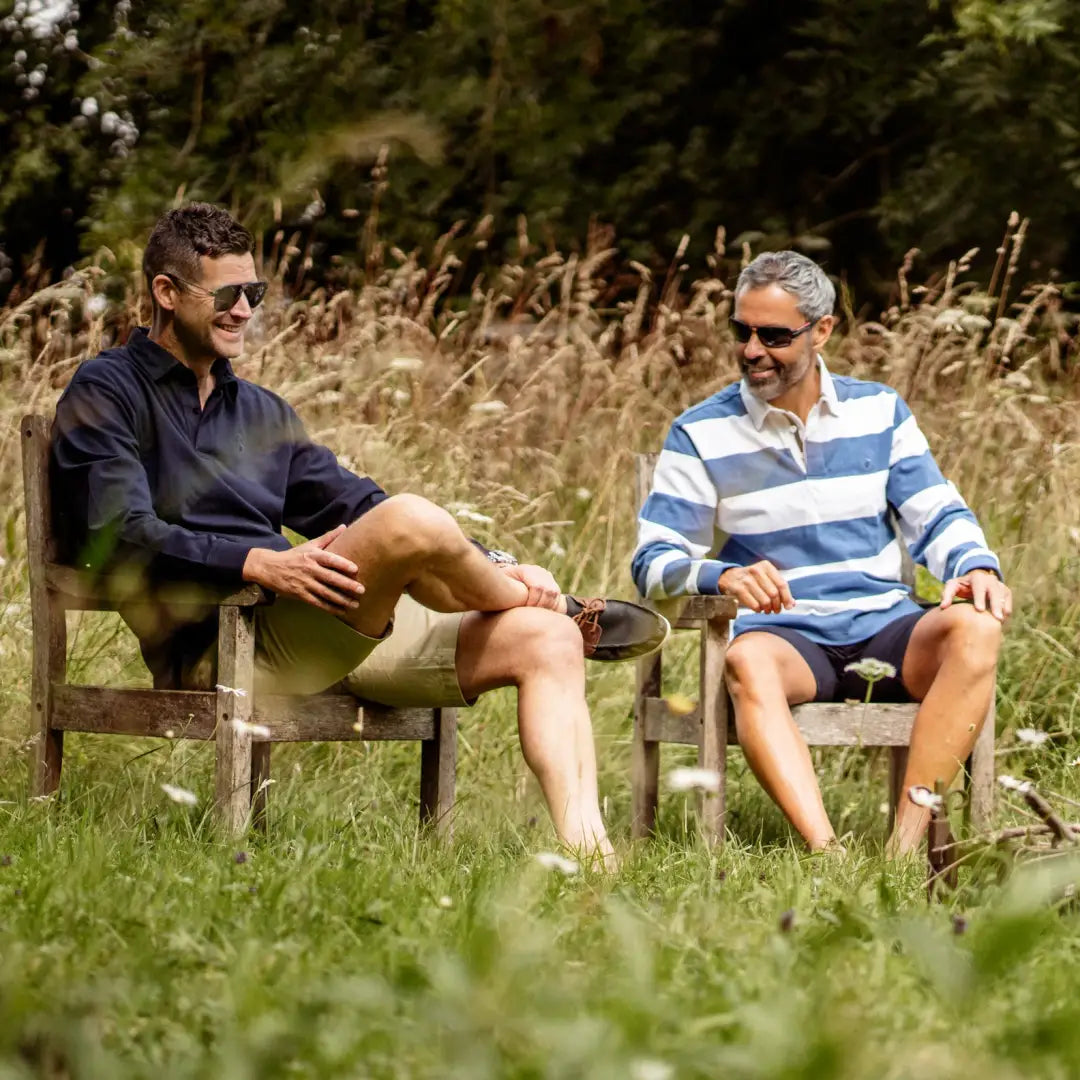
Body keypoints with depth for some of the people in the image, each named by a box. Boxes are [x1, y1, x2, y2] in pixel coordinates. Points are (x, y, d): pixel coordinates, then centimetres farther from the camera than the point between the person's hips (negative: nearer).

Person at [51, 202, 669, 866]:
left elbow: (357, 506, 25)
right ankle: (569, 610, 1)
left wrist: (497, 569, 9)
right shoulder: (108, 395, 4)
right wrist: (260, 564, -28)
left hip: (346, 635, 8)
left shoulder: (260, 411, 28)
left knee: (544, 640, -7)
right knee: (412, 522, -30)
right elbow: (122, 537, -12)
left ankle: (583, 842, -24)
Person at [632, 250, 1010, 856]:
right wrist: (722, 576, -23)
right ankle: (826, 853, -54)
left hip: (883, 629, 2)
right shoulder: (701, 435, 5)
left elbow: (937, 515, 10)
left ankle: (905, 847, -38)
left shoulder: (879, 411, 13)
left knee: (975, 629, -30)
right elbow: (655, 562, 0)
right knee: (748, 661, -39)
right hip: (784, 635, -2)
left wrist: (976, 566, -14)